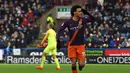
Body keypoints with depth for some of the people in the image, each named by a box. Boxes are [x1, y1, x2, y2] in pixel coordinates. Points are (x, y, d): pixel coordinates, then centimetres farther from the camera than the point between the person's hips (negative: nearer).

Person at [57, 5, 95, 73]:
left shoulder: (83, 20, -4)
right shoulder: (68, 22, -8)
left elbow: (93, 19, -4)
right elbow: (59, 30, -3)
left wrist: (87, 13, -19)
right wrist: (58, 40, -14)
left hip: (81, 45, 1)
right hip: (72, 46, -1)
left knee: (82, 64, -8)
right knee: (73, 63, -5)